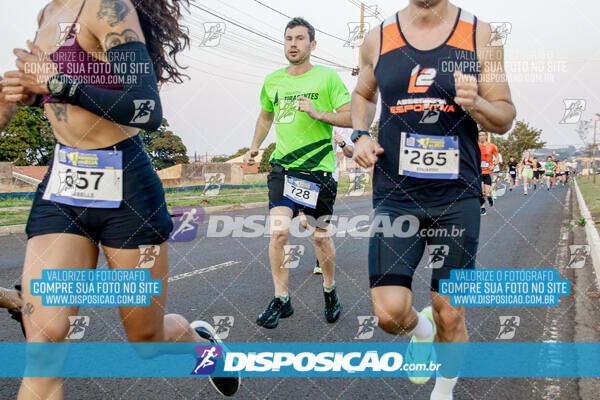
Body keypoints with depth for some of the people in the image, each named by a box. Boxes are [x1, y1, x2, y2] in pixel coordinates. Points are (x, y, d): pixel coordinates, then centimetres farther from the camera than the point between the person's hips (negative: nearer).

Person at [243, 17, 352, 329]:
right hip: (282, 166, 3)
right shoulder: (272, 80, 11)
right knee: (278, 231, -10)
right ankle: (281, 300, 4)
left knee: (320, 236, 6)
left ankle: (330, 292, 30)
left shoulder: (327, 77, -2)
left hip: (318, 169, -3)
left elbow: (351, 117, -5)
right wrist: (254, 147, 19)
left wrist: (317, 113, -18)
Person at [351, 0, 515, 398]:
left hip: (458, 198, 0)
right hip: (395, 196, 1)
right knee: (389, 312, -7)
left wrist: (475, 103, -19)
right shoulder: (378, 38, 4)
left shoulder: (480, 35, 0)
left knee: (450, 315, 7)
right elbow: (363, 95, 22)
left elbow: (505, 117, 3)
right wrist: (361, 134, 2)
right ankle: (421, 330, 32)